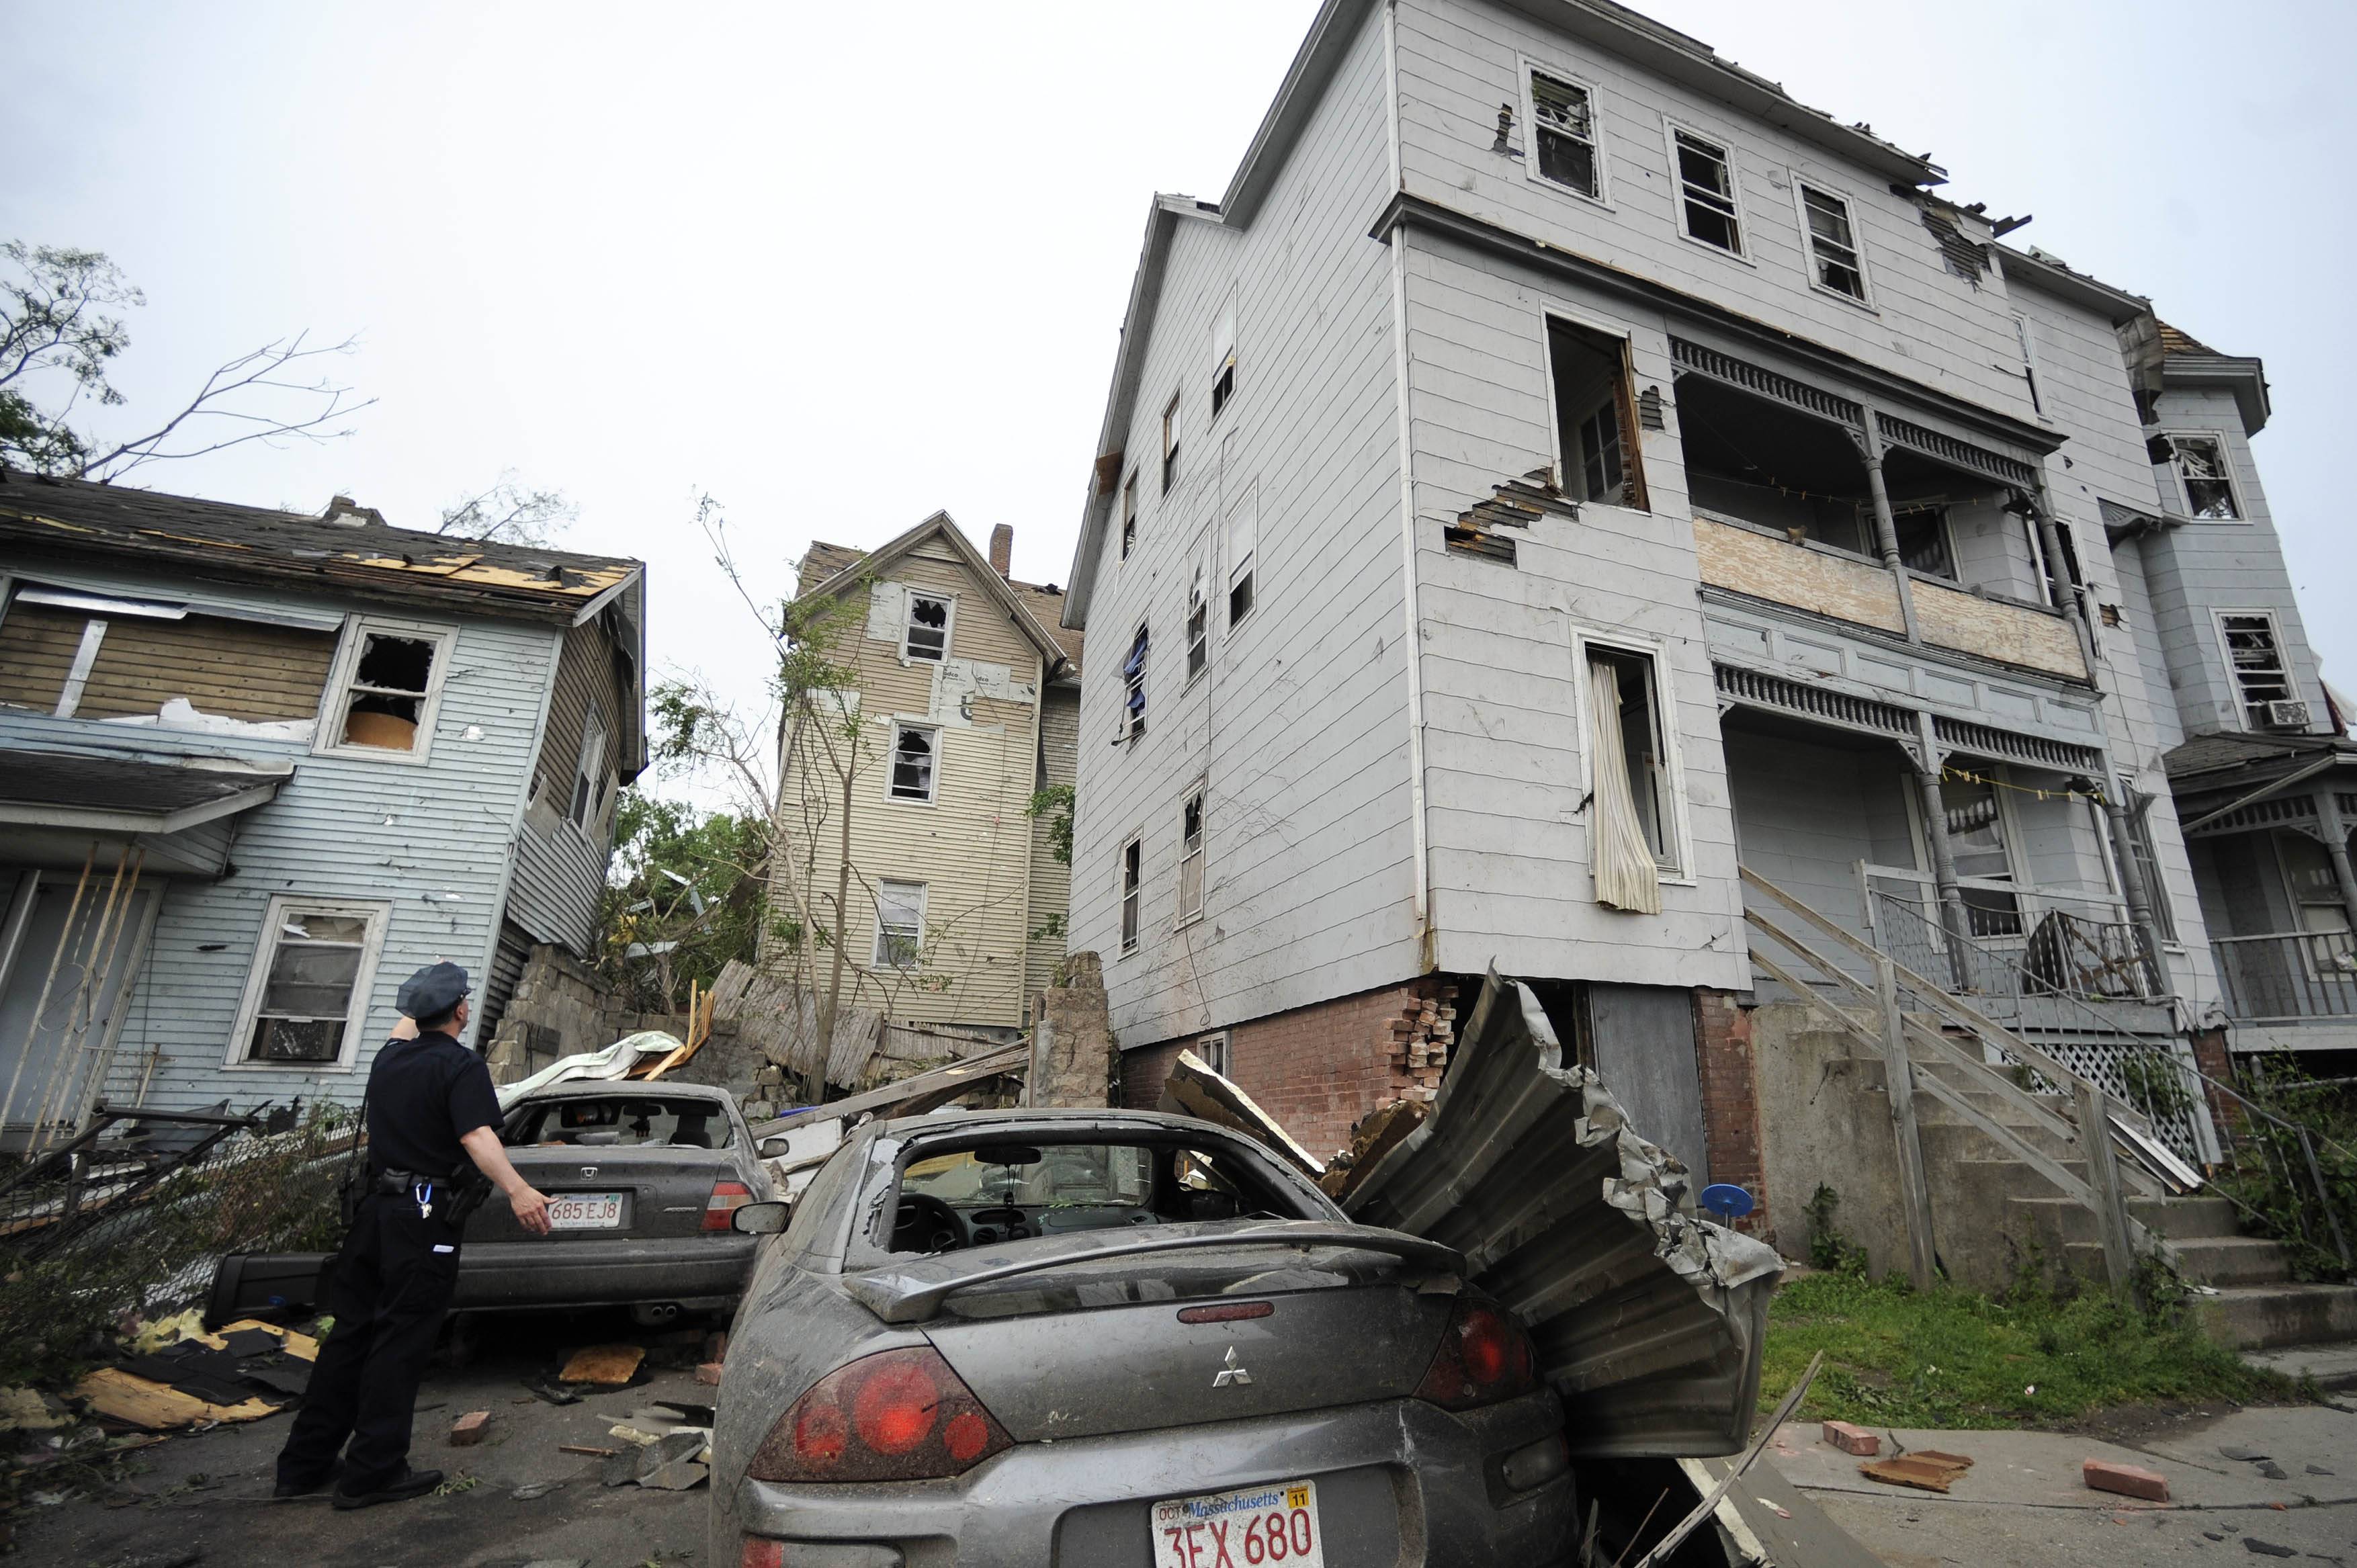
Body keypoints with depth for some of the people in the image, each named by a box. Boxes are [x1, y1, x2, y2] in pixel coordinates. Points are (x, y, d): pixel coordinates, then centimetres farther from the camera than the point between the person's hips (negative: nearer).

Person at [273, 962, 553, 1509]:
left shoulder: (391, 1056, 9)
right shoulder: (462, 1066, -13)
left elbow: (407, 1024, 34)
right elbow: (476, 1137, -27)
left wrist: (423, 995, 50)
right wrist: (516, 1190, -37)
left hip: (375, 1210, 7)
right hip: (424, 1217, -7)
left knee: (350, 1335, 16)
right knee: (400, 1344, 0)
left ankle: (303, 1464, 23)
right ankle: (373, 1473, 6)